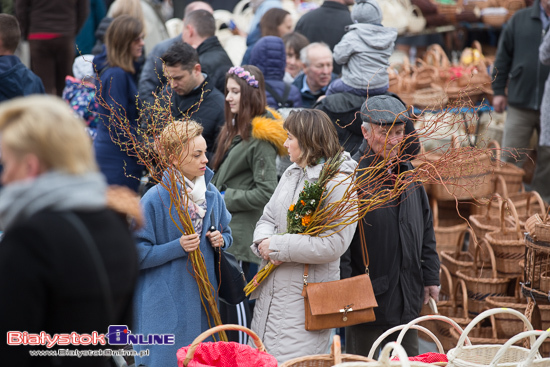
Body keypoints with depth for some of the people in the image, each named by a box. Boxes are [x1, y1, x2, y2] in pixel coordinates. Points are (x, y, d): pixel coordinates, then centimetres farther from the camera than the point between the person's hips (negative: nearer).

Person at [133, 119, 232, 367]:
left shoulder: (212, 194, 5)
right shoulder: (156, 199, -13)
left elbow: (227, 233, 21)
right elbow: (137, 255, -11)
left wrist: (221, 240, -2)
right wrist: (177, 247, -22)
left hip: (205, 301, 6)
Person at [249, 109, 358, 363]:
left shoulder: (339, 183, -14)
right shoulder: (292, 174, 12)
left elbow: (332, 245, -22)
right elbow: (268, 218, 17)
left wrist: (277, 246, -17)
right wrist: (263, 242, -8)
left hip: (305, 300, -8)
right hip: (270, 292, 8)